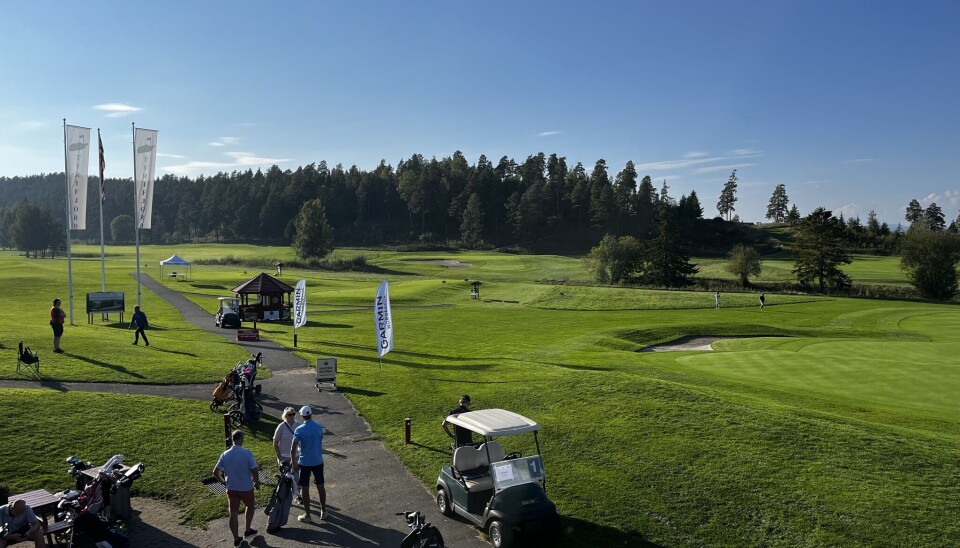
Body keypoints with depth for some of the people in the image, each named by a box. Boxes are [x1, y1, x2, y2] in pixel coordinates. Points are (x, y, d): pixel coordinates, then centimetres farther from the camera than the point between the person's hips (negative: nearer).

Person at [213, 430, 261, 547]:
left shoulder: (225, 454, -4)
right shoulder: (246, 453, -18)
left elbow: (215, 472, 1)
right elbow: (254, 470, -18)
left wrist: (223, 481, 18)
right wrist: (257, 483, -2)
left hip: (231, 488, 3)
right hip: (246, 488, -3)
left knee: (233, 513, 10)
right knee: (250, 507, 23)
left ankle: (236, 539, 16)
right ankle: (247, 530, 33)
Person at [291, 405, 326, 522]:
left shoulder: (299, 430, -14)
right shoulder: (319, 427, -4)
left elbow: (293, 449, -14)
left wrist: (294, 463, -4)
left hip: (304, 463, -3)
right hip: (318, 461, 3)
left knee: (305, 489, 7)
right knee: (320, 486, 15)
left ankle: (307, 516, 14)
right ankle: (323, 512, 25)